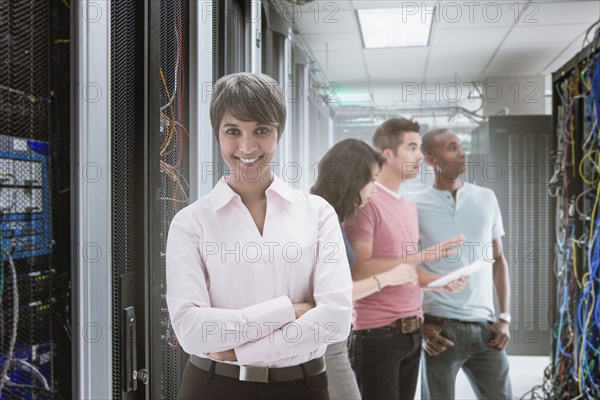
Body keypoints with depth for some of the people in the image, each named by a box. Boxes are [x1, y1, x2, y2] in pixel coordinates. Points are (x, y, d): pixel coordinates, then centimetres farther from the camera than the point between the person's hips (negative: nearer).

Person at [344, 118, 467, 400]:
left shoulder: (409, 206, 14)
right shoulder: (366, 201, -13)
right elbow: (360, 270, -21)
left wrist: (440, 281, 2)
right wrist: (424, 255, -20)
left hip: (413, 331, 8)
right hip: (377, 333, -7)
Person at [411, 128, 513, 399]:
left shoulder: (486, 198, 8)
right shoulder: (415, 207, -4)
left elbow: (498, 259, 12)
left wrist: (505, 318, 6)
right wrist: (420, 325, -5)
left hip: (485, 326, 4)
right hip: (440, 328, -3)